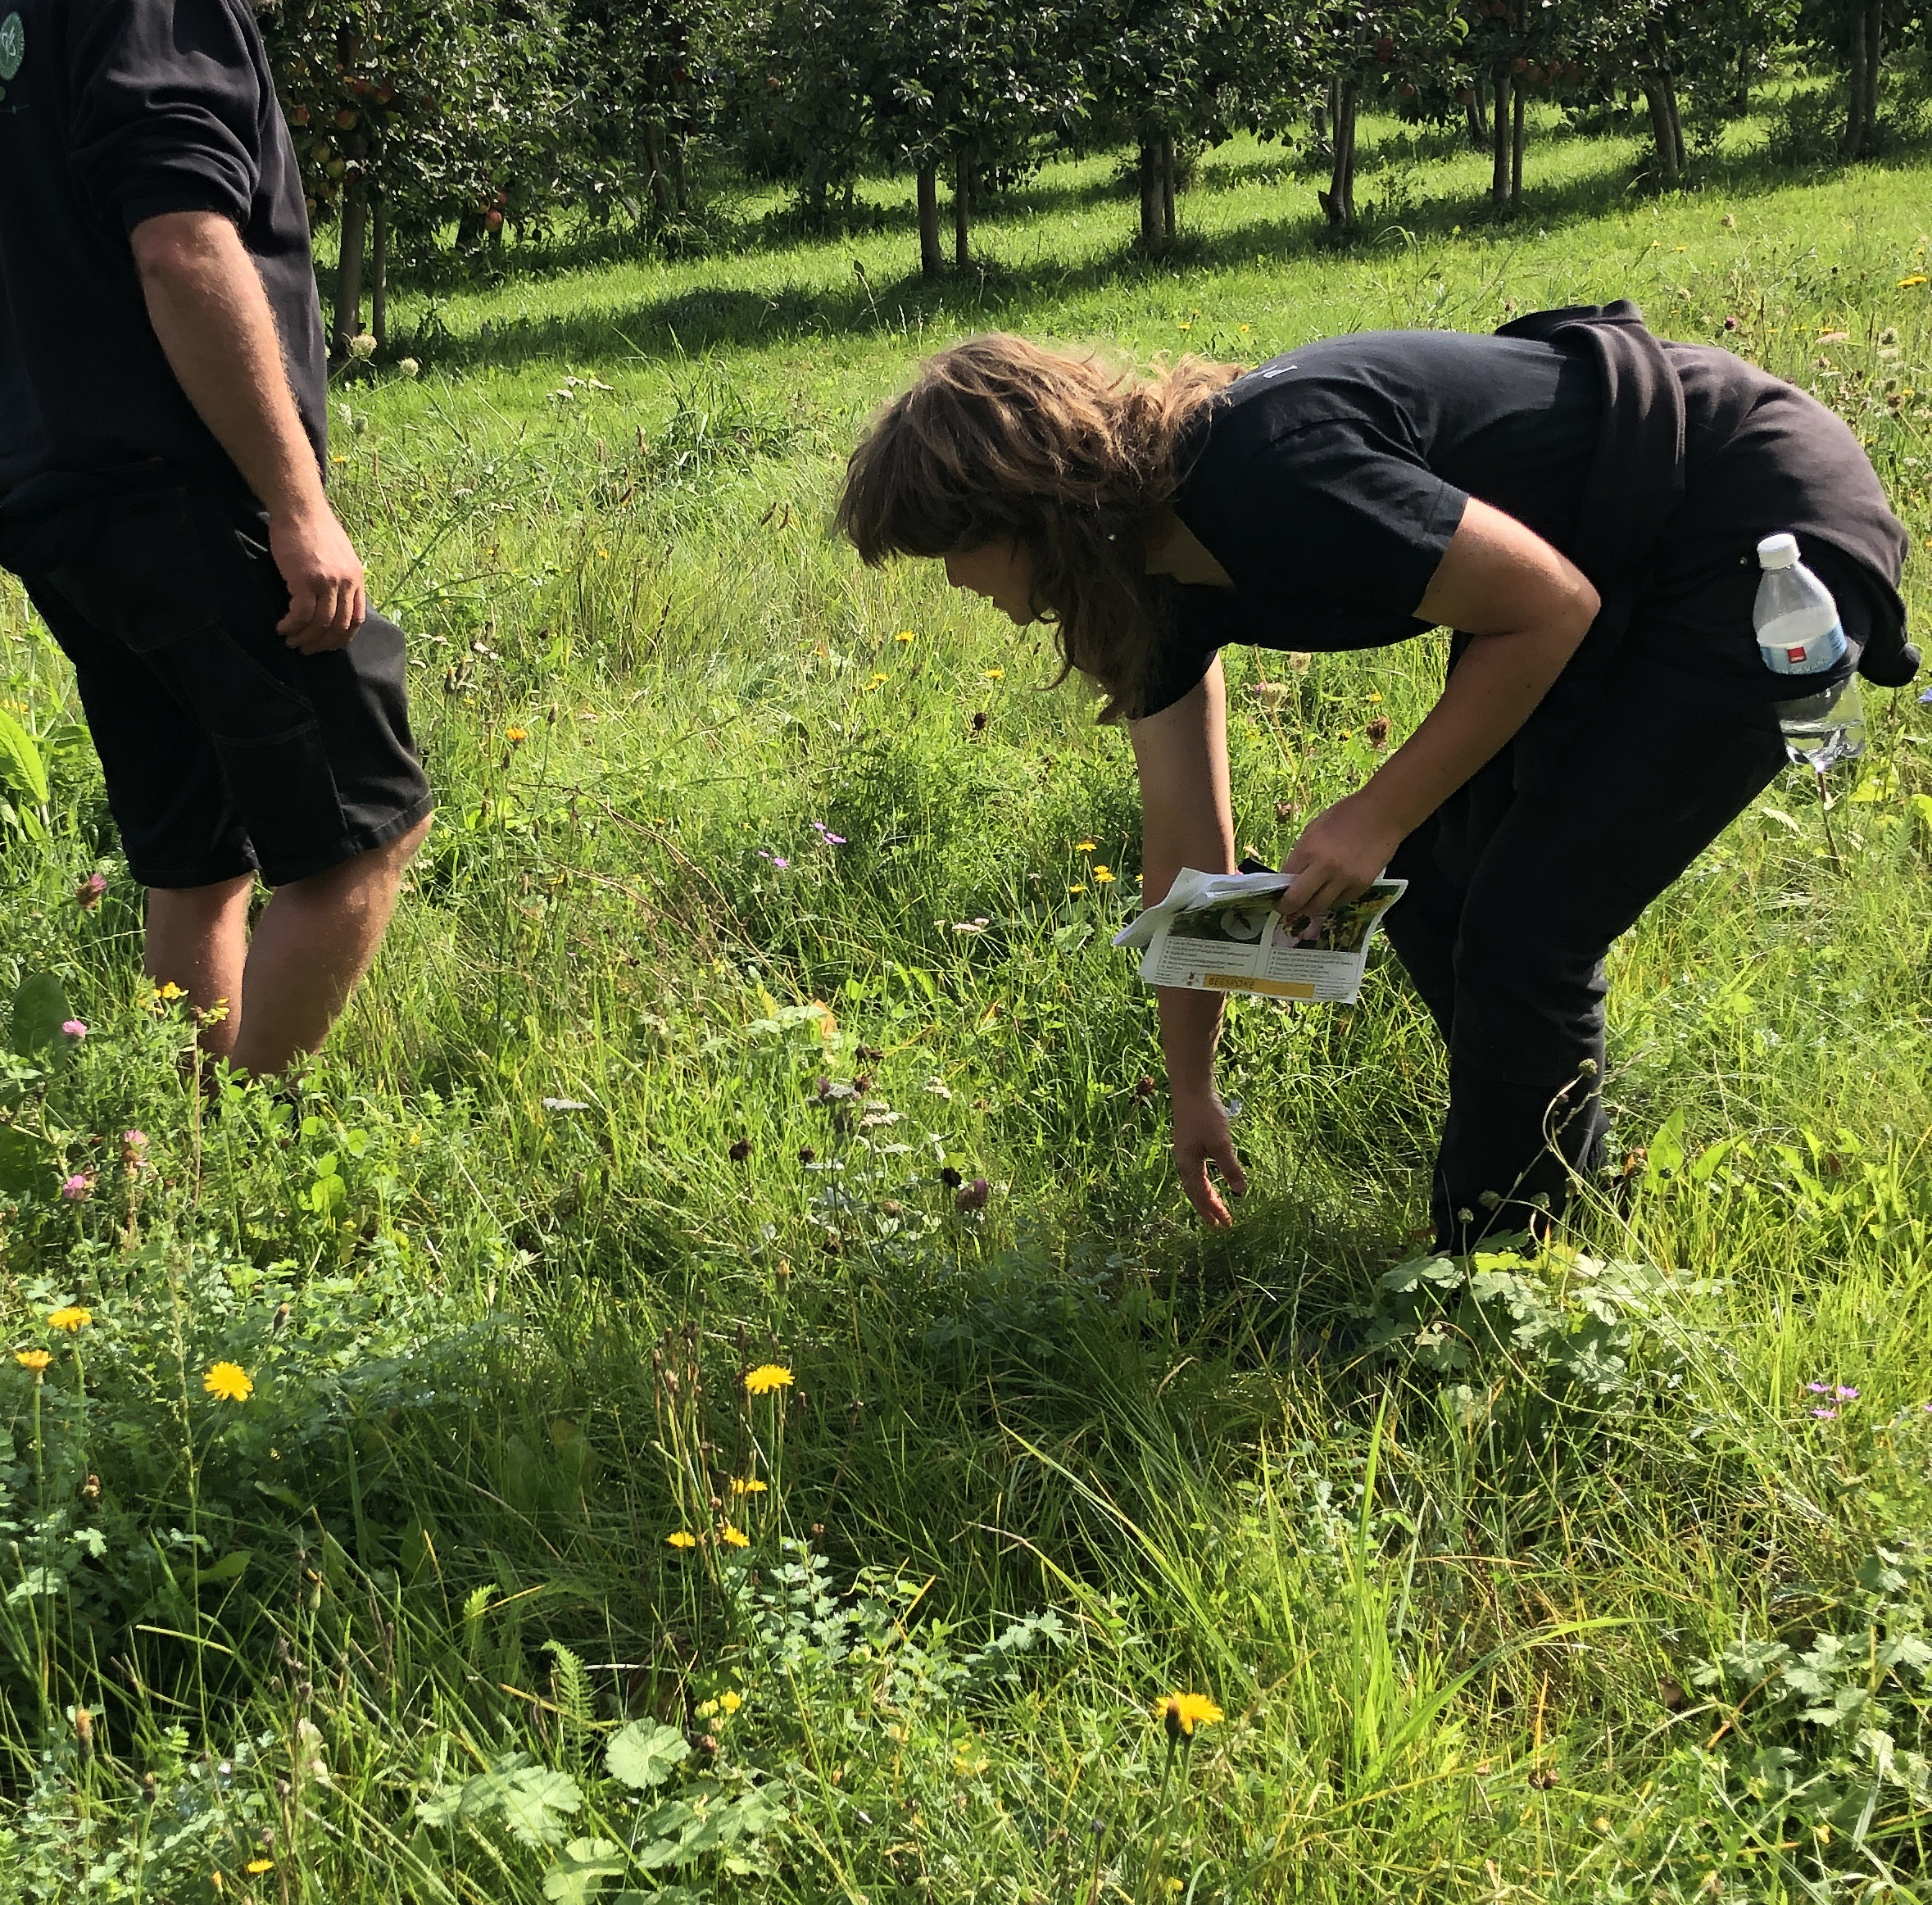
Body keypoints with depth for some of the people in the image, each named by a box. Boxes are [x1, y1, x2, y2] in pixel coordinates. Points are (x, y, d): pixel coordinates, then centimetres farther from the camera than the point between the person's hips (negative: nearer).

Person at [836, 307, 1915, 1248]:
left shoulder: (1271, 479, -30)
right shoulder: (1158, 569, 0)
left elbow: (1549, 609, -22)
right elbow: (1189, 848, 9)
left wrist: (1381, 814, -17)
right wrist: (1192, 1095, 16)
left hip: (1765, 544, -9)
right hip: (1626, 565, 9)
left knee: (1523, 935, -10)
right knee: (1432, 884, 11)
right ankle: (1572, 1200, 30)